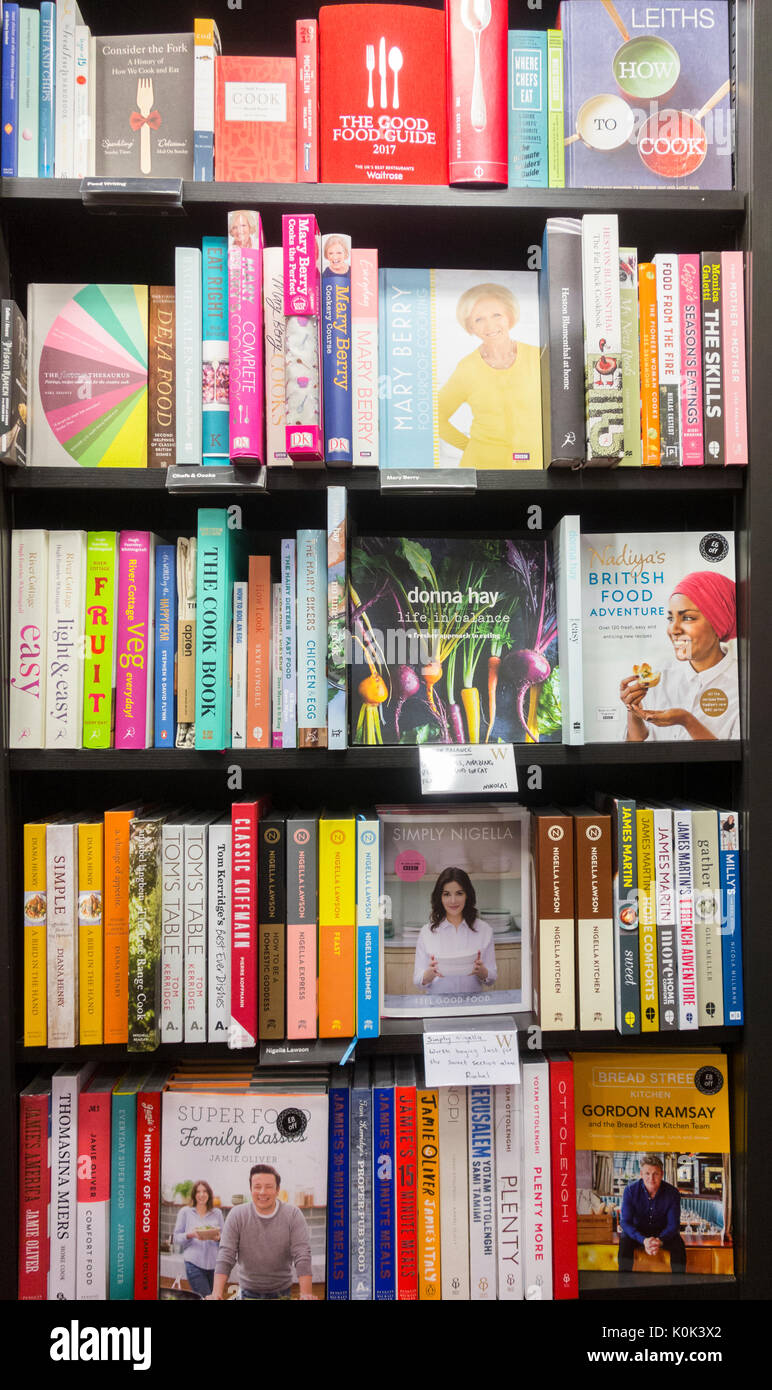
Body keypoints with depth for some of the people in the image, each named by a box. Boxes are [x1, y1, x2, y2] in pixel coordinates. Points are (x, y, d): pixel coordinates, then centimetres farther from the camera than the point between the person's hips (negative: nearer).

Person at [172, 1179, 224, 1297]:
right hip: (194, 1264, -3)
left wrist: (218, 1238, -11)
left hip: (213, 1262, 3)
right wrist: (190, 1235, -16)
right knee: (205, 1298, -11)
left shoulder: (217, 1213, 9)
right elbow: (176, 1238, 3)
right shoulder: (185, 1211, 3)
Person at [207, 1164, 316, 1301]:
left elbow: (302, 1256, -18)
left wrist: (306, 1294, -28)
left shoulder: (293, 1214, -13)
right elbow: (226, 1255, -15)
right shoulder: (237, 1215, -11)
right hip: (248, 1292, 1)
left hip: (282, 1292, 0)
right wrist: (217, 1293, -26)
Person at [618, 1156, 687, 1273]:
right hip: (638, 1230, -1)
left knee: (678, 1244, -28)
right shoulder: (630, 1190, -21)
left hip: (662, 1232, 1)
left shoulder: (672, 1193, -18)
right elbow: (626, 1222, -21)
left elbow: (673, 1224, -17)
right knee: (625, 1240, -31)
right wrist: (643, 1240, -40)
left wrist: (660, 1241, -38)